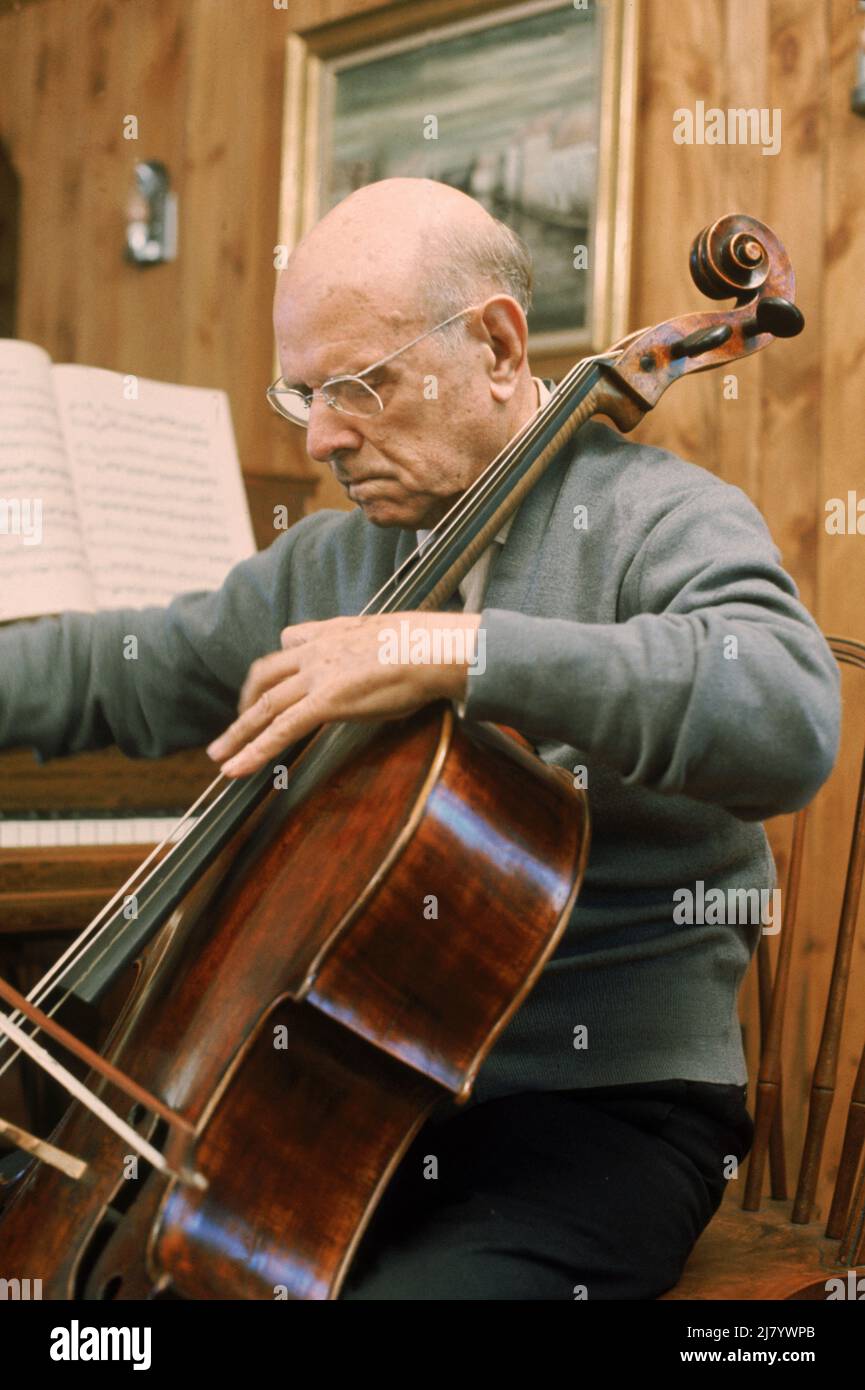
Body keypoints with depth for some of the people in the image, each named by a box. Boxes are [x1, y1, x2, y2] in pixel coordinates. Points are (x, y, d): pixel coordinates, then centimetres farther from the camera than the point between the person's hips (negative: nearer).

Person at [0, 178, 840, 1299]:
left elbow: (786, 719, -30)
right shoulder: (327, 560, 13)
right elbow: (111, 672, 20)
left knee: (415, 1287, -32)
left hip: (599, 1106, -6)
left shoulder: (658, 519, -9)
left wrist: (458, 649, -33)